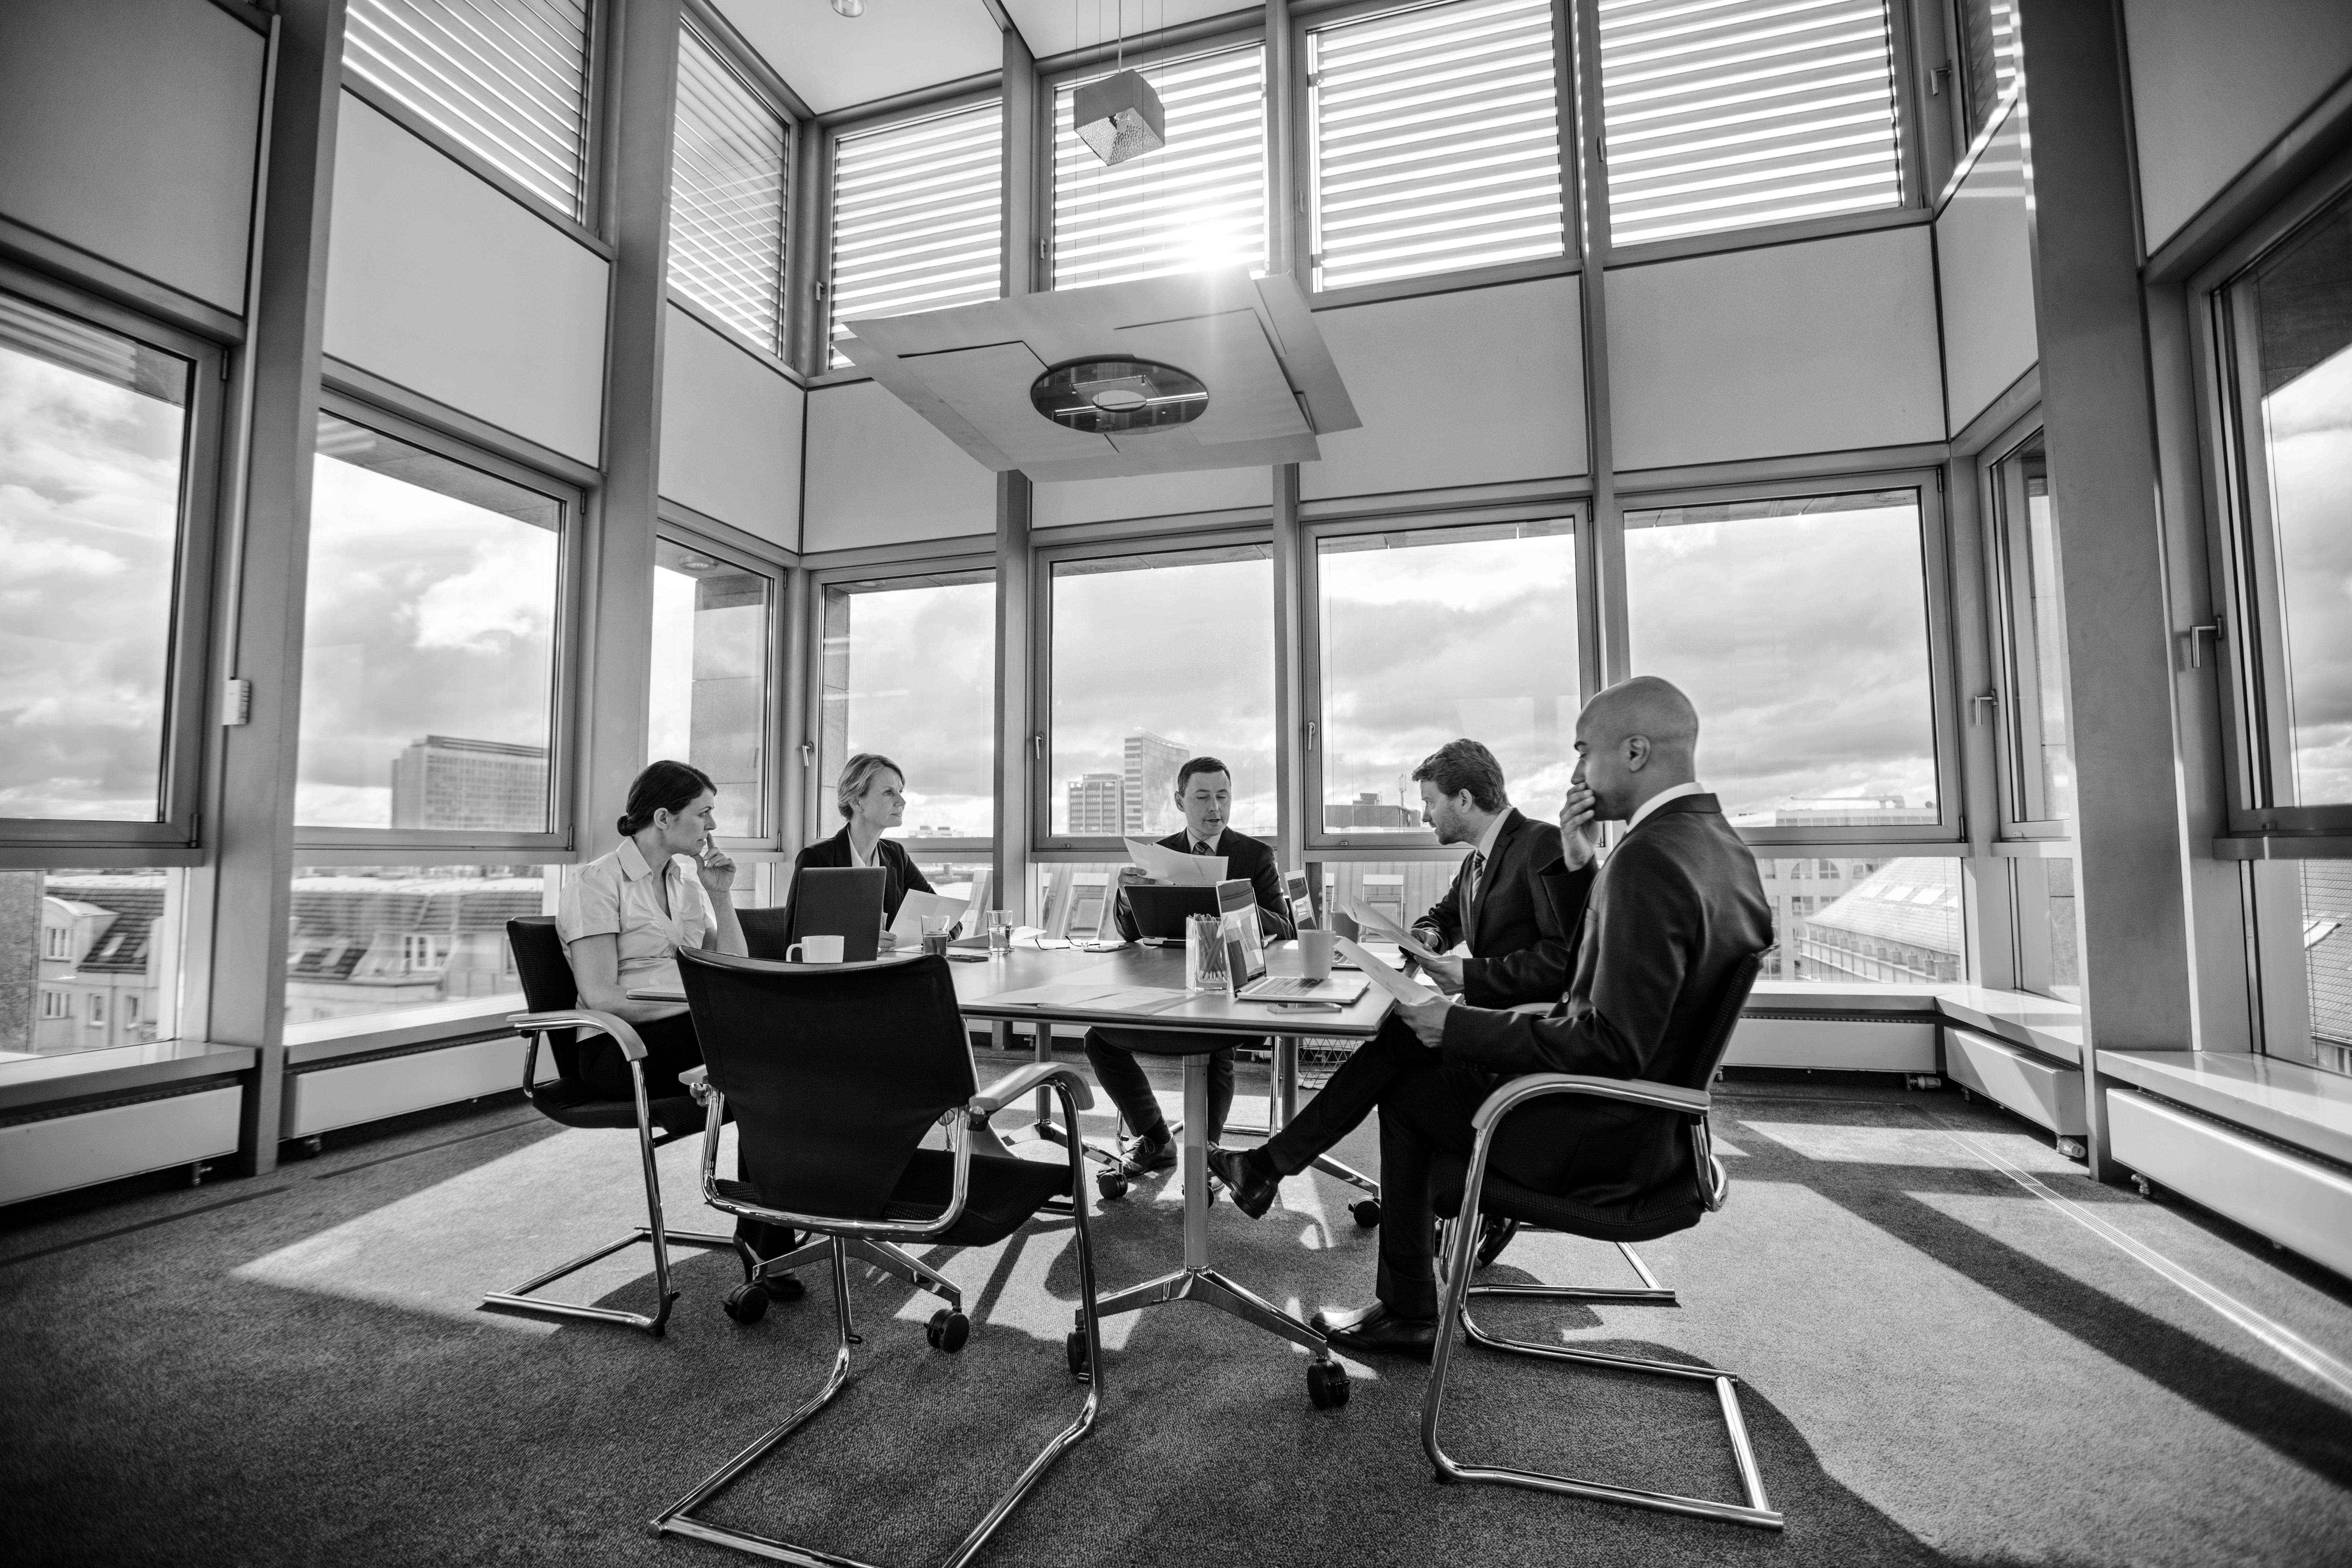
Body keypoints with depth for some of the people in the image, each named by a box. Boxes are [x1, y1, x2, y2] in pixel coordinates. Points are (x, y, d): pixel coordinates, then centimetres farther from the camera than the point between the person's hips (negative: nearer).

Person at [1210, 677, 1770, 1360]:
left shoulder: (1648, 858, -28)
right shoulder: (1719, 842, 4)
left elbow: (1611, 1048, -30)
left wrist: (1459, 1025, -23)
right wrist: (1576, 867, 2)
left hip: (1601, 1137, -9)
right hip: (1653, 1107, 9)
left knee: (1408, 1090, 9)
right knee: (1409, 1036, 10)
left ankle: (1409, 1317, 25)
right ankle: (1270, 1164, 21)